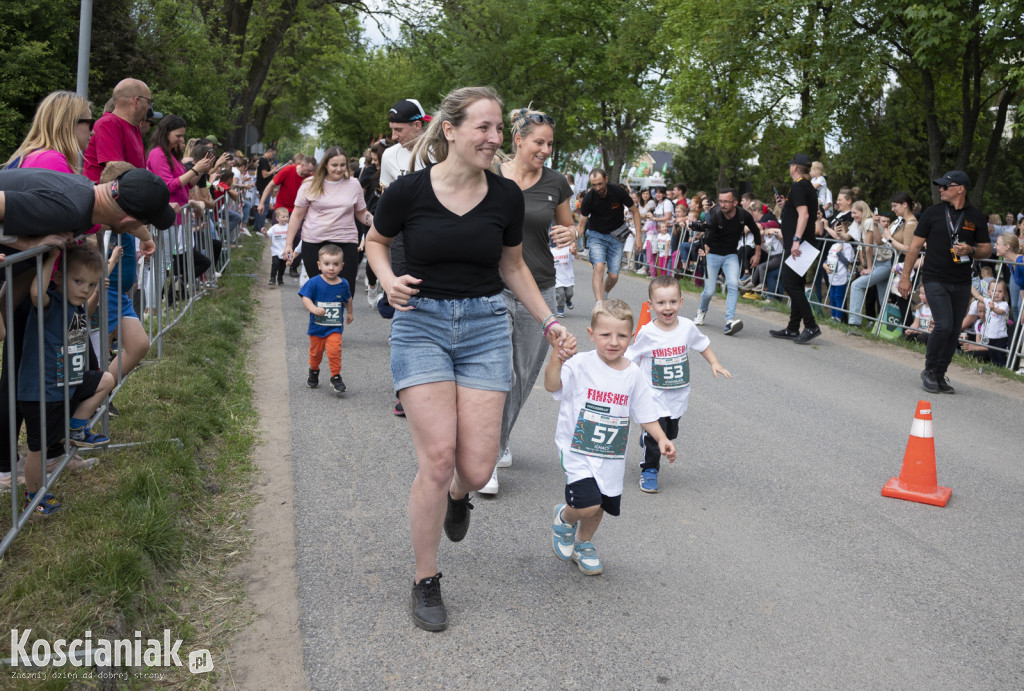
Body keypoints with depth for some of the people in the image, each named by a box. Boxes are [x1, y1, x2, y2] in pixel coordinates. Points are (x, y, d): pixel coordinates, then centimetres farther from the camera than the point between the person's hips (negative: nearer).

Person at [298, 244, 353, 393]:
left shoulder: (343, 284, -2)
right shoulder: (314, 282, -11)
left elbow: (348, 299, 16)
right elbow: (305, 298, -15)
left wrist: (349, 314, 28)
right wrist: (313, 308, -34)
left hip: (335, 327, 0)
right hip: (316, 326, 0)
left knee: (334, 350, -17)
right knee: (316, 352, 15)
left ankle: (336, 377, -2)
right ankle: (314, 371, 43)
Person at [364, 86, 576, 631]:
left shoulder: (506, 196, 0)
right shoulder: (409, 190, -8)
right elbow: (375, 241, 11)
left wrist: (548, 323, 12)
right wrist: (388, 280, -8)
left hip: (485, 326, 2)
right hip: (421, 324, -2)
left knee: (477, 469, -4)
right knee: (437, 459, -12)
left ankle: (458, 496, 37)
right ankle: (425, 582, 10)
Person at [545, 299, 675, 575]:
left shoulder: (633, 374, 0)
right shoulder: (580, 365, -13)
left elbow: (645, 413, 9)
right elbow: (552, 386, -28)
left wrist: (661, 439, -4)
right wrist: (556, 359, -44)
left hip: (612, 458, 5)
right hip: (578, 451, -4)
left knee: (599, 508, 15)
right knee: (588, 505, -18)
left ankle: (583, 544, 46)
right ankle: (564, 518, 18)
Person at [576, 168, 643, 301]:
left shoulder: (618, 191, -16)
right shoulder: (589, 198, -17)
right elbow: (581, 224, -10)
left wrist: (638, 236, -9)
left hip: (616, 236, 1)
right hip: (596, 235, -1)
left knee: (614, 276, -2)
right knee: (599, 267, -26)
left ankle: (604, 295, 30)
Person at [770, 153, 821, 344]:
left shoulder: (797, 187, -12)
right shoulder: (809, 187, 19)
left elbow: (804, 214, -23)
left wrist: (796, 240, -28)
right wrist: (785, 204, 27)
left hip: (796, 245, -10)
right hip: (801, 244, 10)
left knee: (790, 284, -11)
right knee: (795, 285, 12)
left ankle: (811, 326, -13)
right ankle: (793, 328, 17)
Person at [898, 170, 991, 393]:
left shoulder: (976, 217, 4)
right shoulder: (933, 213, 0)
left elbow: (986, 248, 10)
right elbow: (916, 245, 3)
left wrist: (970, 250, -13)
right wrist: (905, 276, 0)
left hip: (962, 283, 3)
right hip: (935, 279, -3)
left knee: (954, 330, 6)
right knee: (944, 325, -15)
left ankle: (939, 375, 19)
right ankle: (929, 371, 3)